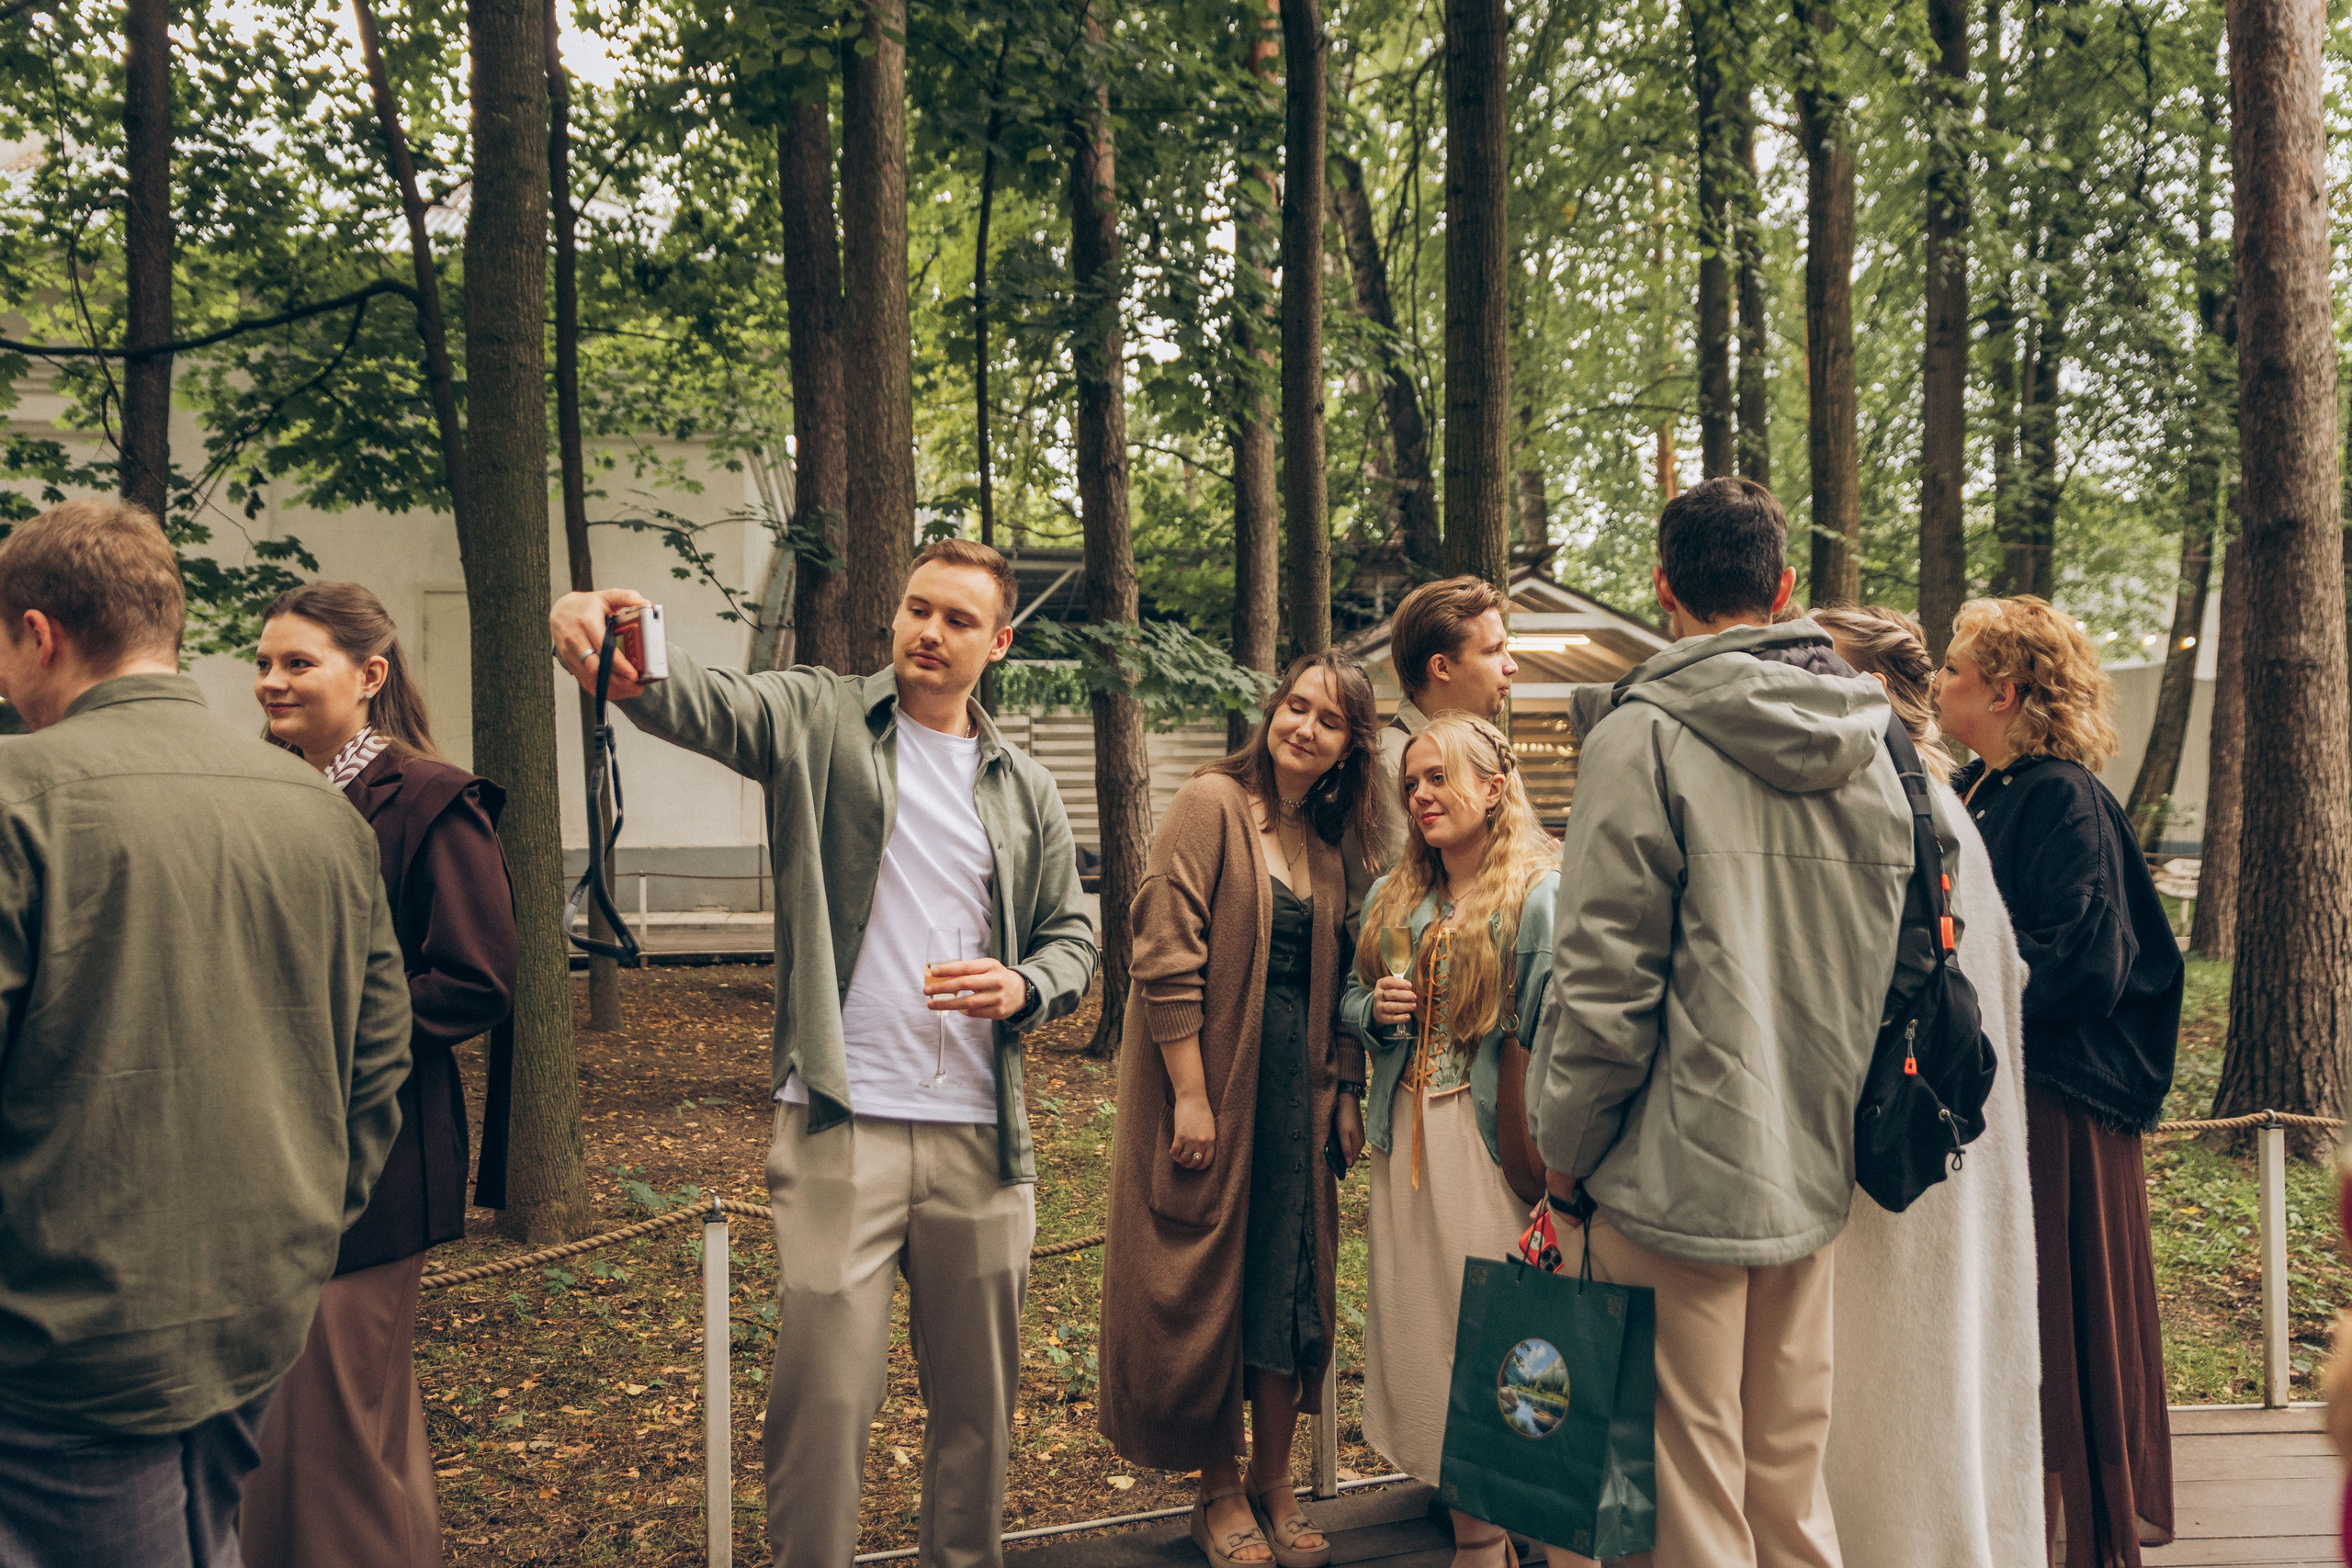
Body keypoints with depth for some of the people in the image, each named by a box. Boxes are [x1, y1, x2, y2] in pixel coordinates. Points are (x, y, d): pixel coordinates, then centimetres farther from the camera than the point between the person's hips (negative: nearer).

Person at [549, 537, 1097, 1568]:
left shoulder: (1027, 793, 14)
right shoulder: (819, 720, 2)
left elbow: (1072, 936, 18)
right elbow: (706, 703, -19)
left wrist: (1022, 988, -5)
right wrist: (622, 659, -42)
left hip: (981, 1135, 4)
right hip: (840, 1127, -4)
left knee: (978, 1396, 14)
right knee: (823, 1394, -3)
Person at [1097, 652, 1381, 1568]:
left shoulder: (1328, 843, 11)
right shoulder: (1212, 805, -9)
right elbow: (1167, 955, -15)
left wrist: (1344, 1094, 8)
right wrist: (1190, 1095, -18)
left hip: (1296, 1082, 6)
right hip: (1210, 1073, -6)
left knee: (1289, 1278, 9)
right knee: (1206, 1281, 4)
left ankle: (1274, 1486, 24)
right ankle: (1219, 1492, 20)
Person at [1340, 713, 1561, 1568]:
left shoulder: (1539, 898, -9)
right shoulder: (1391, 898, 12)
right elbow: (1349, 996, 22)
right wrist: (1376, 1010, -2)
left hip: (1489, 1143, -6)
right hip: (1406, 1139, 7)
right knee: (1414, 1319, 9)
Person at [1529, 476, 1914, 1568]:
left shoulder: (1644, 733, -12)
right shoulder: (1867, 745, 8)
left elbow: (1606, 975, -14)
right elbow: (1885, 959, 13)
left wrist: (1566, 1142, -3)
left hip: (1680, 1173, -6)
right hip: (1815, 1169, 6)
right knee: (1792, 1466, 18)